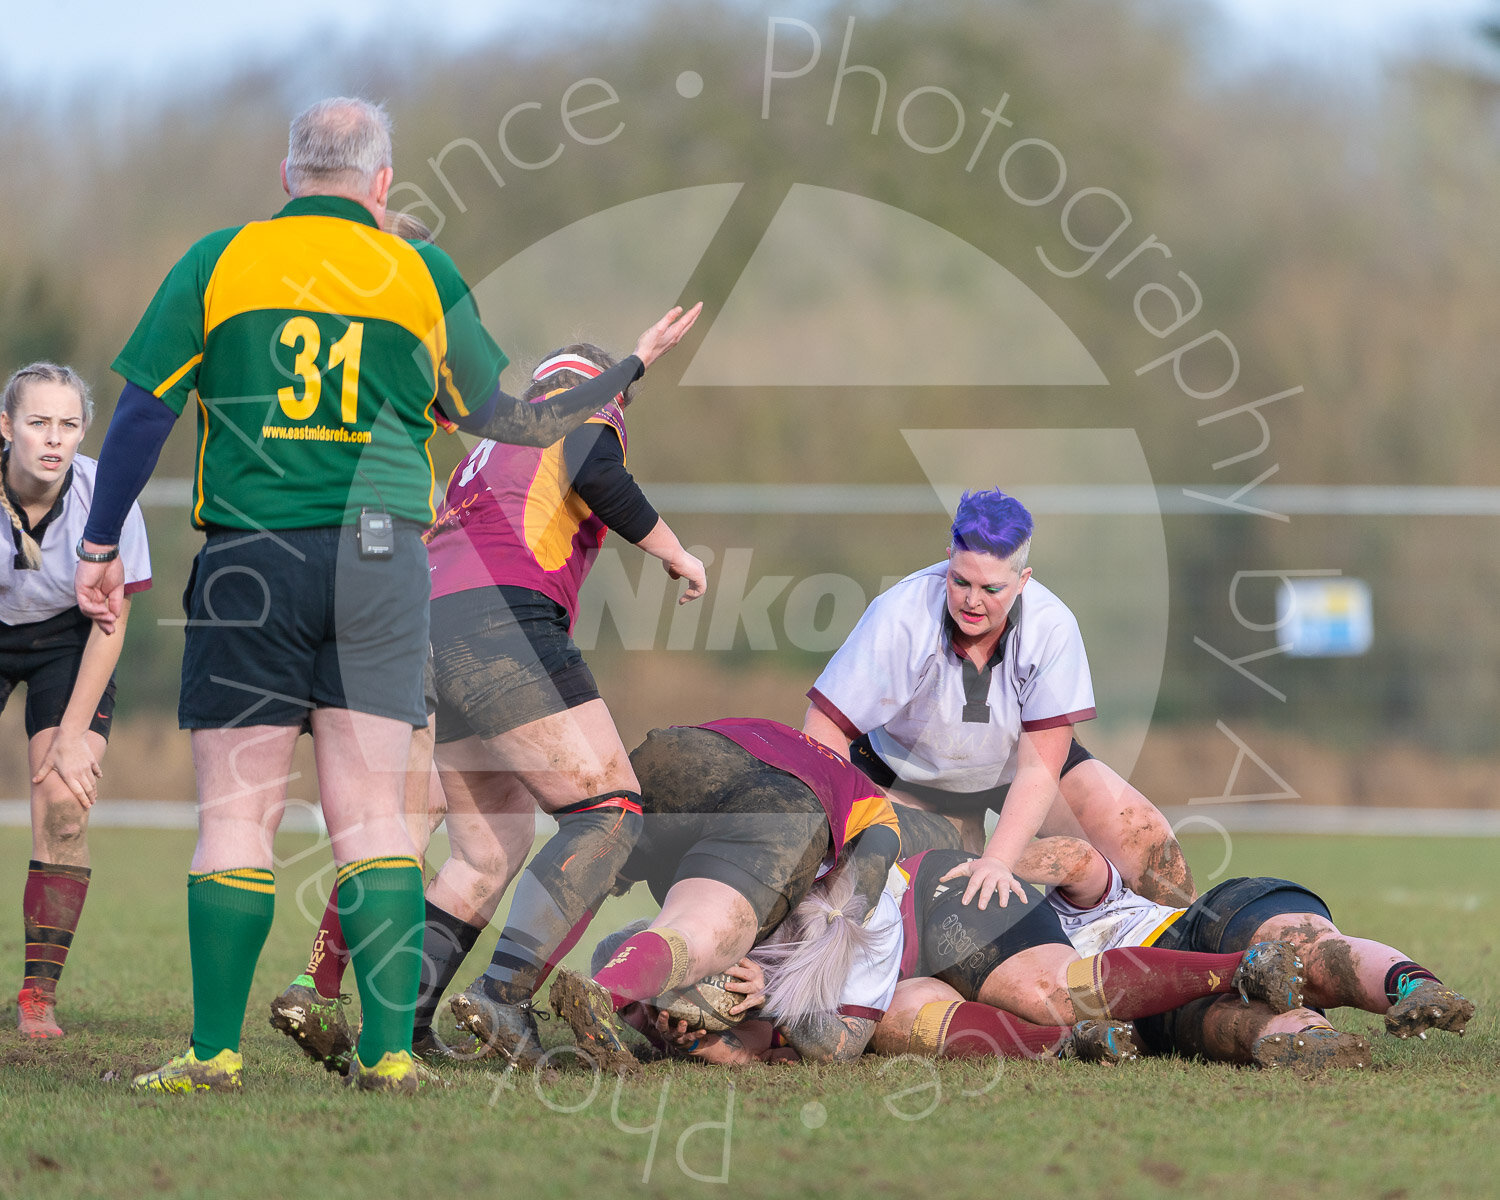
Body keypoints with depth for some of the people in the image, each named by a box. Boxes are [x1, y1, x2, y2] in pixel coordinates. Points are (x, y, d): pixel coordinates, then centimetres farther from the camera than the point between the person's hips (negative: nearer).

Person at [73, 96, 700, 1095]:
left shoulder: (219, 261, 4)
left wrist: (102, 547, 8)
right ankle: (391, 1049, -1)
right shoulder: (422, 276, 6)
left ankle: (215, 1051, -2)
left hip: (250, 562, -1)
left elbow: (143, 410, 1)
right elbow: (505, 419, 13)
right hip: (381, 557, 1)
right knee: (373, 818, 4)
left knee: (236, 816, 1)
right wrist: (632, 367, 27)